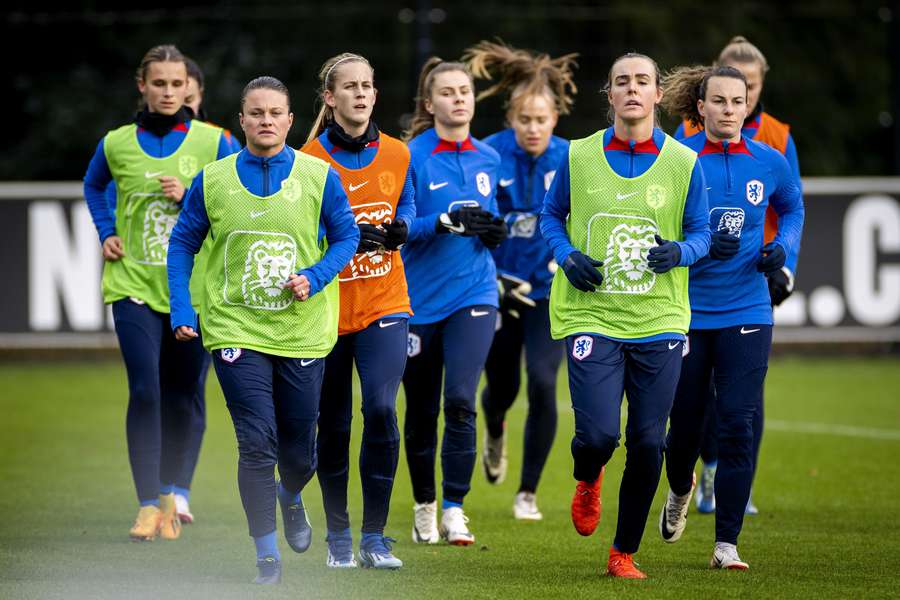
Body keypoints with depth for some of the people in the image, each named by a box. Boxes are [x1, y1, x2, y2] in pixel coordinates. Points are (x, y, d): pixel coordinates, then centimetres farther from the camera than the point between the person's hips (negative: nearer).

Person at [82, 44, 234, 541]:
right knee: (144, 391, -13)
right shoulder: (117, 144, 4)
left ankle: (171, 493, 25)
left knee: (181, 396, 8)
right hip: (133, 284, 0)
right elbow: (94, 186, 25)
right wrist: (106, 233, 10)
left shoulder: (213, 142, -1)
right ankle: (148, 505, -11)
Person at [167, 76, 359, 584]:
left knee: (299, 450, 10)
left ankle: (291, 498, 46)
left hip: (302, 330, 1)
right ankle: (267, 557, -1)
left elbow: (347, 237, 6)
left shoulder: (319, 177, -2)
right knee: (256, 444, -10)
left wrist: (315, 278, -11)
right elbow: (183, 243, 9)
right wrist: (183, 311, 1)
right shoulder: (213, 180, 0)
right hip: (236, 329, -1)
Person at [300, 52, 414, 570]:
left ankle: (375, 538, -6)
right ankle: (338, 539, 21)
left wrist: (399, 228, -7)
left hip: (384, 307, 1)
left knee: (381, 409, -15)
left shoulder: (397, 155, 4)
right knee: (333, 425, 6)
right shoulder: (309, 159, -5)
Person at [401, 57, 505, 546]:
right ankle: (424, 506, 27)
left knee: (460, 401, -16)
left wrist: (493, 231, -1)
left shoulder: (487, 159, 8)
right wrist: (446, 221, -25)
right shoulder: (413, 157, -7)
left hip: (473, 293, 2)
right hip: (420, 298, -2)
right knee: (421, 410, 9)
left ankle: (454, 509, -9)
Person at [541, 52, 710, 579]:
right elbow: (552, 217, 15)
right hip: (591, 316, -1)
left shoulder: (683, 162, 3)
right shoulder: (579, 157, 3)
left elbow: (701, 234, 8)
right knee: (598, 435, -14)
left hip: (659, 321, 1)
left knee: (648, 445, 1)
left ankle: (625, 552, 17)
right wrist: (568, 257, -5)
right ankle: (588, 481, 25)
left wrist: (680, 251, -14)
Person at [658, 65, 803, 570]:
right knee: (685, 425, 9)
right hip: (685, 312, -1)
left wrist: (782, 248, 0)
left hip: (746, 313, 1)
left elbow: (793, 208, 20)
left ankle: (727, 543, -2)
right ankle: (681, 491, 44)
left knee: (739, 426, -9)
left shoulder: (769, 163, 1)